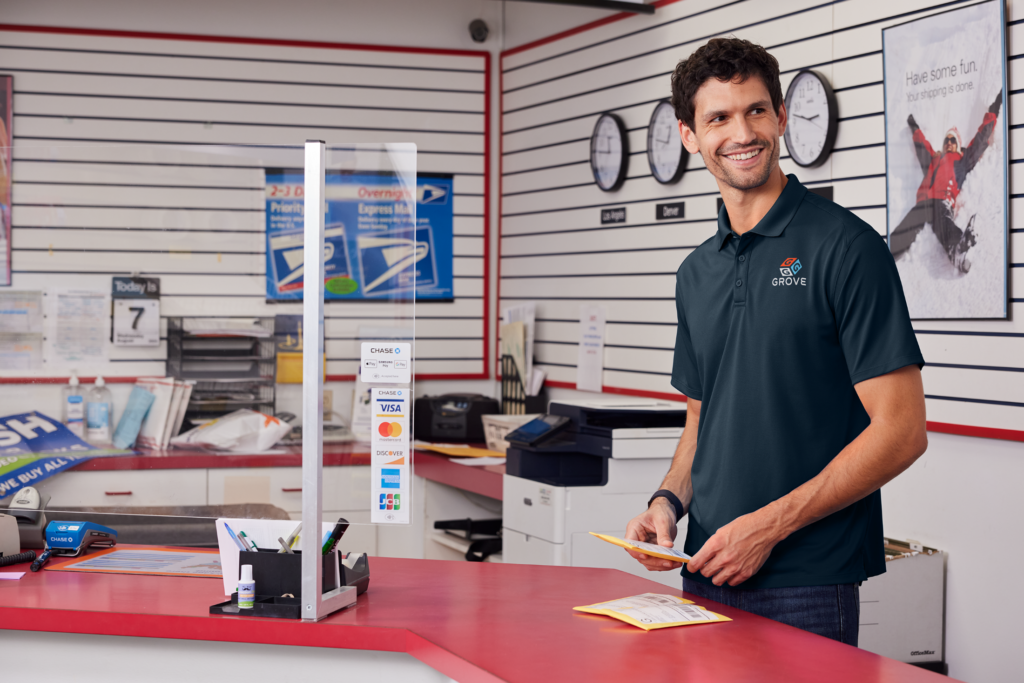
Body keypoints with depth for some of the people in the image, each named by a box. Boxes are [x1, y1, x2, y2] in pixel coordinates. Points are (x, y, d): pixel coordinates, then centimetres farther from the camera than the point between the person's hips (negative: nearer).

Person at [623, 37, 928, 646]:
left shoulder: (846, 247, -9)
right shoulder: (697, 273, 11)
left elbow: (901, 430, -13)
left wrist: (770, 525, -17)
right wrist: (669, 502, 0)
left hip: (805, 586, -6)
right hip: (707, 574, 6)